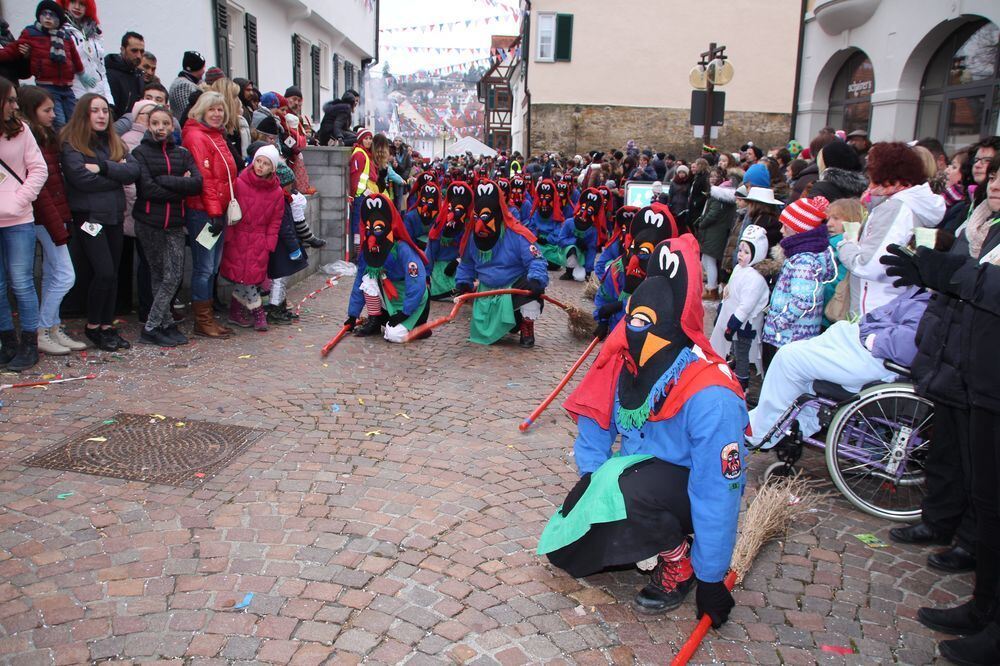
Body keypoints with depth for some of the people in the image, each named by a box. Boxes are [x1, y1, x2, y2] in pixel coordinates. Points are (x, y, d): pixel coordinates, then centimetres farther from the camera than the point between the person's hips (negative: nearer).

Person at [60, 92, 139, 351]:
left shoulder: (115, 143, 14)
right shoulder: (71, 145, -3)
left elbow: (134, 170, -3)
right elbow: (82, 179, -17)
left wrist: (103, 167, -16)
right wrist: (117, 174, -6)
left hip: (114, 215, 6)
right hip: (89, 216, -6)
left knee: (113, 274, 7)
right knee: (104, 272, -11)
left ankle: (107, 326, 17)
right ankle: (93, 326, 7)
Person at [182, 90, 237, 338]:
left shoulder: (217, 137, 19)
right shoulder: (196, 137, -10)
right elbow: (203, 178, -17)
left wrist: (227, 207, 16)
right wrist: (214, 211, -20)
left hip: (219, 210, 9)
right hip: (203, 212, -9)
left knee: (212, 266, 12)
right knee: (204, 267, -4)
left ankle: (206, 317, 20)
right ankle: (203, 322, 3)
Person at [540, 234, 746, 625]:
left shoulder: (709, 397, -33)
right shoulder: (619, 362, -15)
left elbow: (718, 494, -28)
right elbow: (593, 431, -2)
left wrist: (711, 579, -21)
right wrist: (593, 488, -13)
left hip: (691, 486, -6)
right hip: (638, 470, 6)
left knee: (625, 489, -38)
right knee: (565, 551, -2)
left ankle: (679, 566, -7)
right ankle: (652, 532, 19)